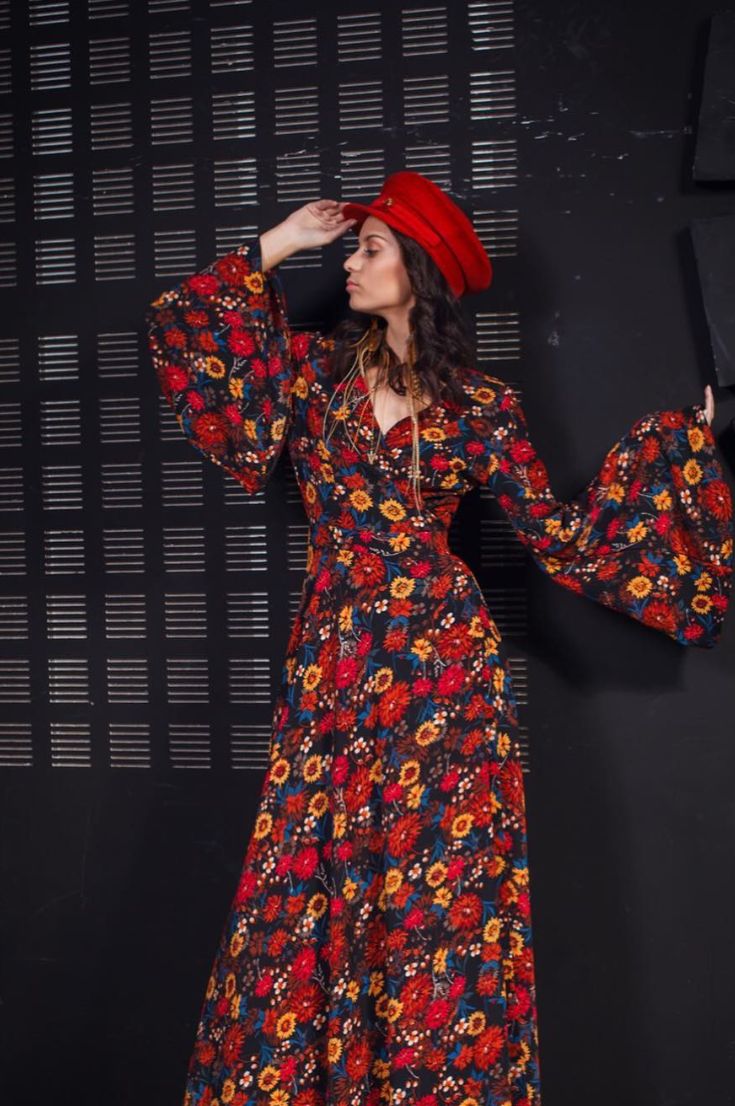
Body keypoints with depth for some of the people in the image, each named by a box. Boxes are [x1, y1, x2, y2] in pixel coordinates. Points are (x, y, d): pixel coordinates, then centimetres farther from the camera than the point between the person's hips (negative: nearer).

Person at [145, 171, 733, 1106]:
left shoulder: (484, 409, 3)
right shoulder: (316, 368, 10)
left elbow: (562, 538, 6)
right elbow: (180, 331, 9)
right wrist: (275, 247, 10)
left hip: (442, 670, -2)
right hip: (332, 665, 2)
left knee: (441, 892, 0)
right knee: (313, 888, 2)